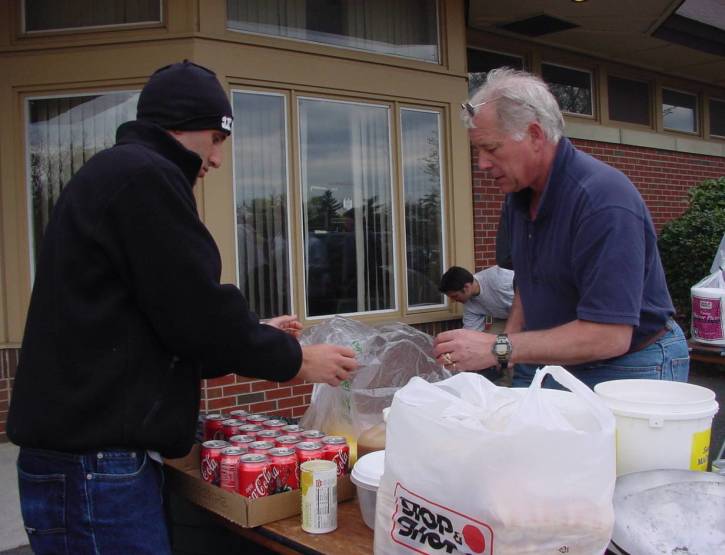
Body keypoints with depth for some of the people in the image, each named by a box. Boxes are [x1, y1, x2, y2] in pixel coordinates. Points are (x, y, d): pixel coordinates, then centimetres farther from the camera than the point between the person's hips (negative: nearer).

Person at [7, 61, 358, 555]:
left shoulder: (111, 175, 19)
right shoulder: (143, 176, -13)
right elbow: (194, 314, -17)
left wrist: (260, 339, 18)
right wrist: (293, 359, -3)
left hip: (88, 446, 10)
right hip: (95, 460, -10)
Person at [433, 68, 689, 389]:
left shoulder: (603, 199, -25)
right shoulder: (520, 193, 3)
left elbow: (610, 336, -29)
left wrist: (499, 349, -28)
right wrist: (507, 344, -1)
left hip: (630, 368, -6)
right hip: (560, 364, 7)